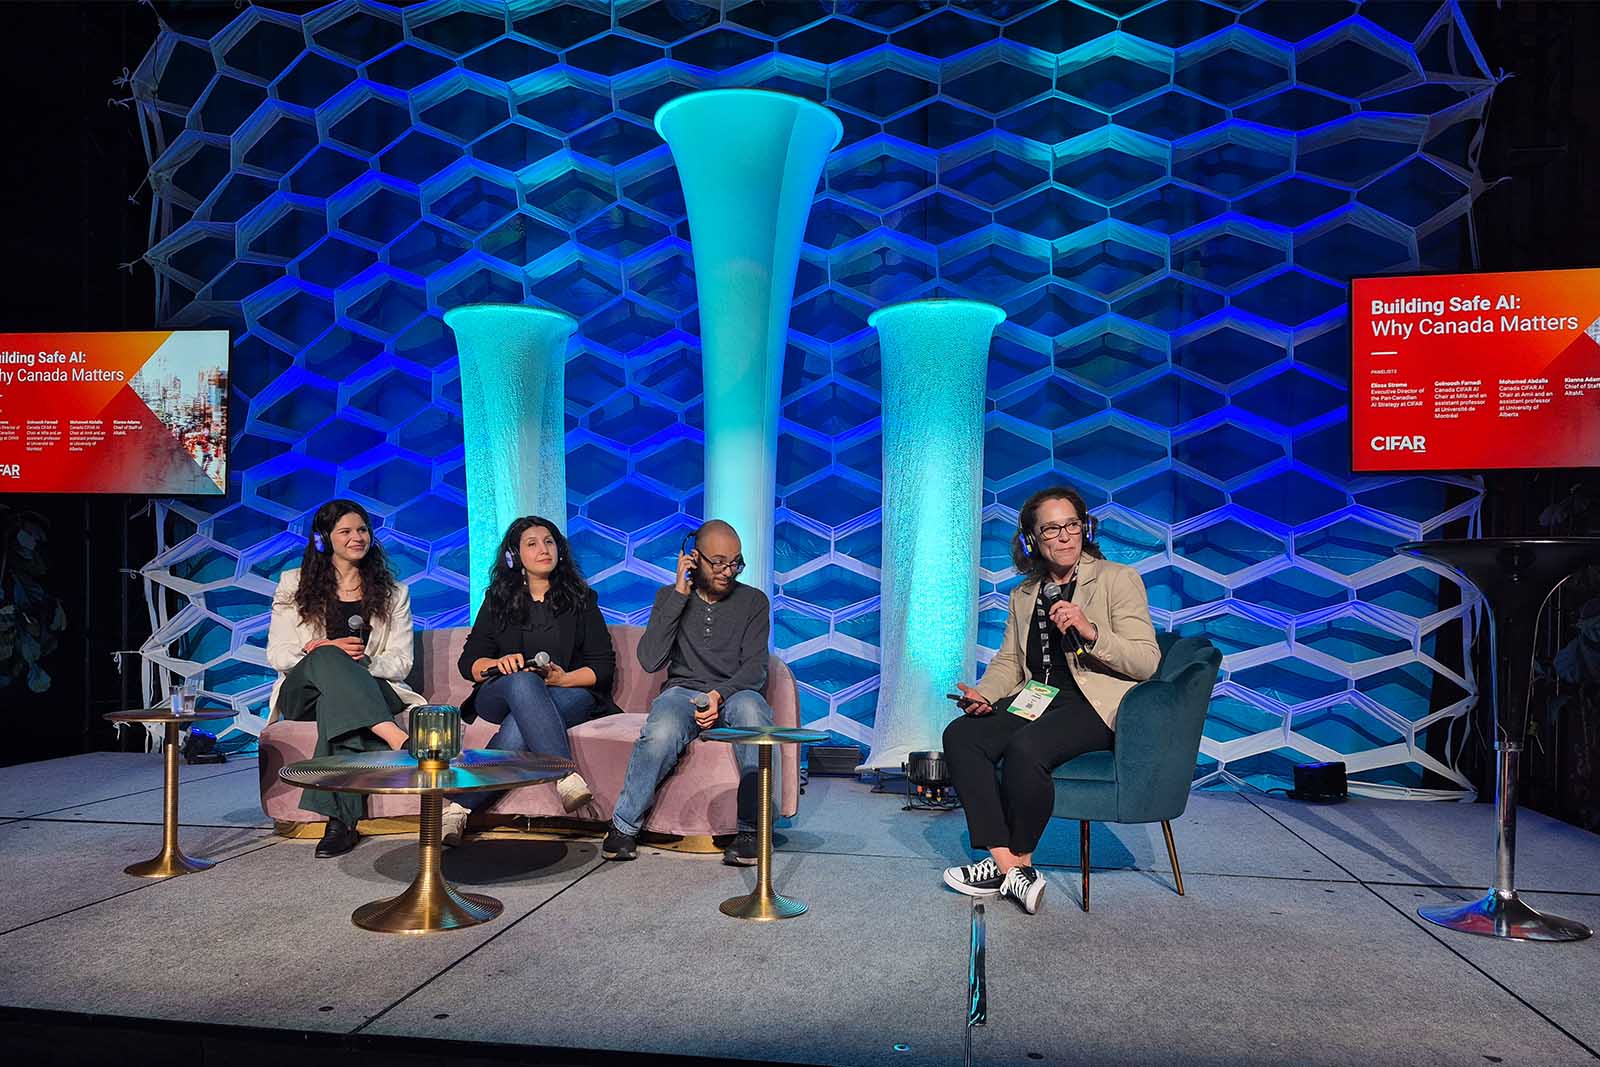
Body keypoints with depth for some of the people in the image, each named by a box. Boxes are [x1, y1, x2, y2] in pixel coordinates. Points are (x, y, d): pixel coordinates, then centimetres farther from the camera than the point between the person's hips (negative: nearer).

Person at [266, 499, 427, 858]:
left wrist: (362, 662, -16)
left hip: (372, 690, 1)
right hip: (302, 692, 0)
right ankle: (396, 737, -54)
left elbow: (401, 663, 5)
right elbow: (276, 655, 5)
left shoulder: (392, 593, 13)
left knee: (336, 702, -38)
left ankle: (341, 818, -45)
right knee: (328, 657, -36)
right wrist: (317, 648, -16)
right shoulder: (294, 584, 13)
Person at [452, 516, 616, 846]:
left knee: (518, 728, -38)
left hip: (571, 693, 0)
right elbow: (468, 663, 8)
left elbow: (604, 664, 5)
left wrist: (563, 678, -14)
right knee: (523, 682, -39)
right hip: (497, 696, 0)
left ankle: (460, 806, -40)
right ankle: (565, 777, -53)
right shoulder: (498, 599, 15)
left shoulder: (580, 599, 12)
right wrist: (498, 663, -15)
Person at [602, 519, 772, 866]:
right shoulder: (669, 597, 9)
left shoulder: (753, 601, 8)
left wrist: (721, 694, -22)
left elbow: (755, 668, -2)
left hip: (735, 693, 0)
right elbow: (650, 660, -6)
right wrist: (679, 594, -8)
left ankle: (749, 828, -29)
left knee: (752, 711, -38)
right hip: (683, 693, 0)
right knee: (661, 733, -37)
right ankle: (625, 824, -15)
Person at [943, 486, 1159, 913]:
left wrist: (1091, 632, -22)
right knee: (960, 735, -19)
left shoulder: (1118, 579, 0)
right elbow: (1008, 660, 19)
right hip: (1034, 700, 6)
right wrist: (984, 694, -3)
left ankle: (1018, 862, -9)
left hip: (1094, 703, -6)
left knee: (1025, 747, -33)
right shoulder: (1023, 595, 18)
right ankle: (1007, 865, -22)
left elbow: (1147, 662, -7)